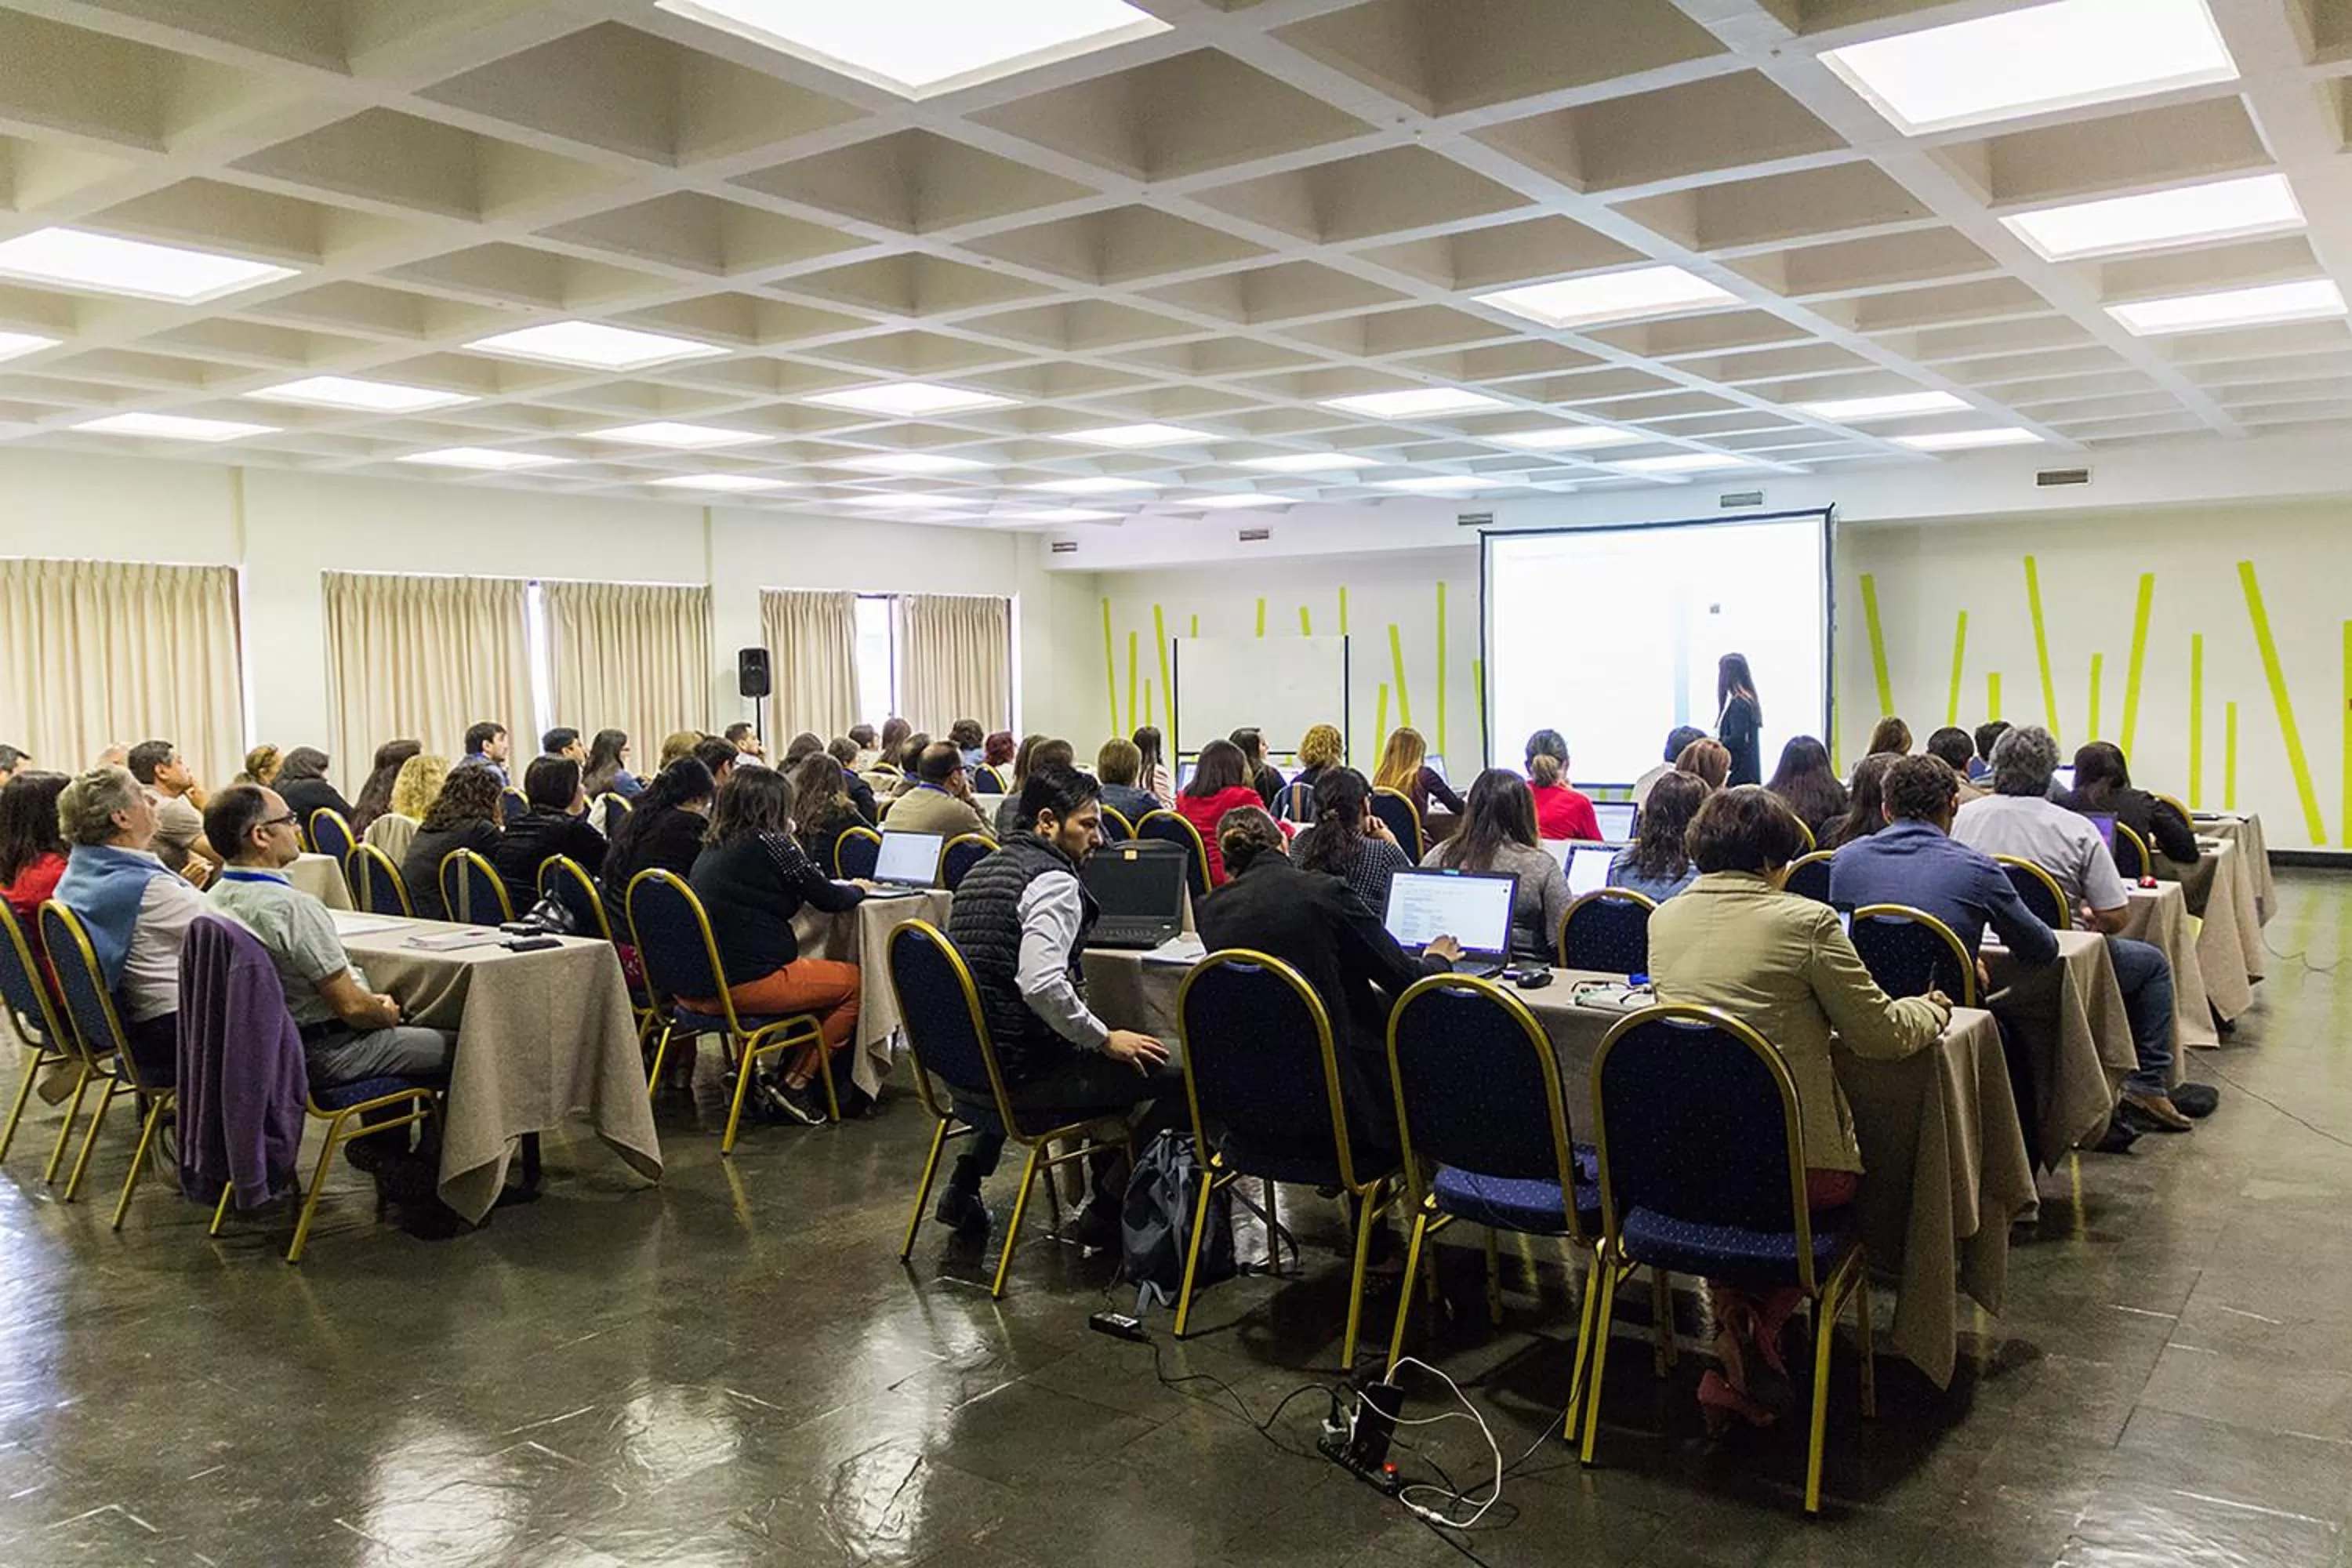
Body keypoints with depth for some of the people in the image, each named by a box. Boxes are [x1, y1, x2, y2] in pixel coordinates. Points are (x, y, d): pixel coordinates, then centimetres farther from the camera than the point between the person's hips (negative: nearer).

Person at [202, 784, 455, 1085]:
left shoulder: (218, 898, 1)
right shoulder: (293, 907, -27)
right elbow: (351, 1007, -22)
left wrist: (370, 1000, 13)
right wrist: (388, 1016, 0)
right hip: (322, 1057, -10)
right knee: (455, 1048, 0)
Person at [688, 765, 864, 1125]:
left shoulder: (712, 846, 13)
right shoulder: (768, 843, -10)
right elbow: (829, 899, -3)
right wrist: (858, 889, 18)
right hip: (745, 984, -9)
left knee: (812, 970, 29)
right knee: (855, 981, 5)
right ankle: (793, 1083, 7)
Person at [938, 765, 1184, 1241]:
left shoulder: (979, 872, 14)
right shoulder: (1053, 882, -15)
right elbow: (1042, 986, -28)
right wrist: (1105, 1038, -15)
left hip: (966, 1060, 10)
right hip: (1023, 1071, -9)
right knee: (1179, 1077, -8)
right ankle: (1106, 1211, 2)